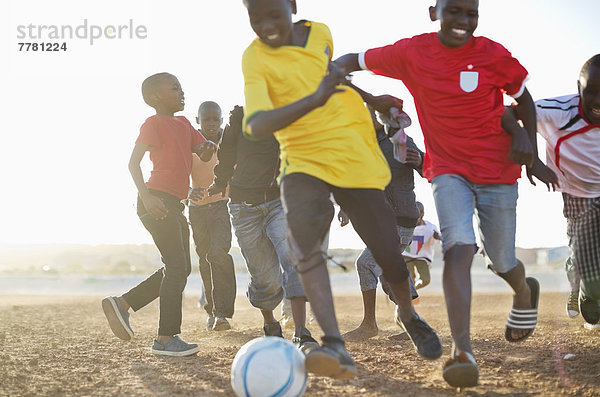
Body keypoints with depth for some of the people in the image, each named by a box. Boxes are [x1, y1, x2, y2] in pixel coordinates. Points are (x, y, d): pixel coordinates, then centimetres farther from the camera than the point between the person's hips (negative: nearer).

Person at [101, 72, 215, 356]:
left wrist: (209, 148, -5)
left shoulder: (183, 124, 19)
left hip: (173, 205, 9)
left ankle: (122, 304, 18)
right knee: (177, 267, -11)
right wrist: (146, 196, -27)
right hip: (157, 201, -9)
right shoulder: (154, 123, -5)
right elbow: (133, 162, -13)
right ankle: (166, 339, -7)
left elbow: (205, 151, 19)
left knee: (180, 269, 13)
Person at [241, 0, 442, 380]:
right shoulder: (255, 59, -11)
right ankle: (336, 346, -39)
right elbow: (257, 126, -27)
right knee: (303, 230, -33)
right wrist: (314, 100, -39)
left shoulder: (320, 32, 3)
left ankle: (408, 314, 36)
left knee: (389, 253, 3)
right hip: (304, 162, -3)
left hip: (356, 157, 4)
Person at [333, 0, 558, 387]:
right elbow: (356, 60, 3)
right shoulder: (411, 53, -6)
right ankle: (462, 349, -23)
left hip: (498, 172, 0)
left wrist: (531, 155, 4)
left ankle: (525, 292, 48)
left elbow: (523, 98, 5)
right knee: (459, 247, -23)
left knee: (502, 262, 10)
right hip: (448, 169, 0)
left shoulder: (493, 54, -9)